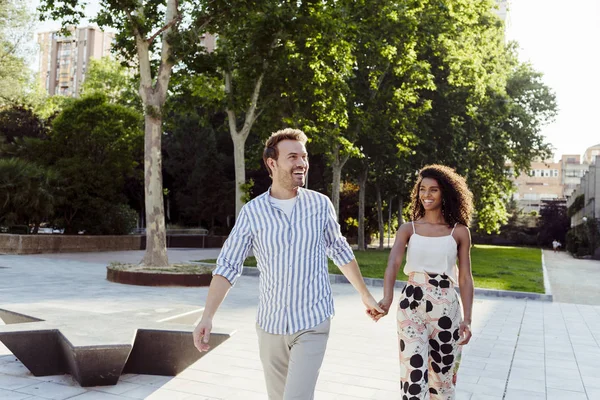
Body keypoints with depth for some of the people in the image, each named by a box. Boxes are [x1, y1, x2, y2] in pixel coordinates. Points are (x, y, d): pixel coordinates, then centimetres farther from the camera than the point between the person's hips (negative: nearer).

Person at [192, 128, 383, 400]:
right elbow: (228, 265, -5)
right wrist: (207, 317, -15)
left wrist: (366, 296, 14)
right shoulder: (253, 211, -7)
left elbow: (340, 252, 9)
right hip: (270, 324, 2)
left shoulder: (320, 204, -4)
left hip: (312, 323, -1)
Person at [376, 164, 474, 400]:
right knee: (413, 373, -5)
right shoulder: (408, 229, 3)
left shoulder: (459, 231, 3)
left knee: (442, 374, 11)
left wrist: (467, 318, -3)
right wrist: (387, 298, -31)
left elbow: (465, 279, 4)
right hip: (412, 305, 0)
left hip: (446, 307, 0)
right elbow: (393, 264, -13)